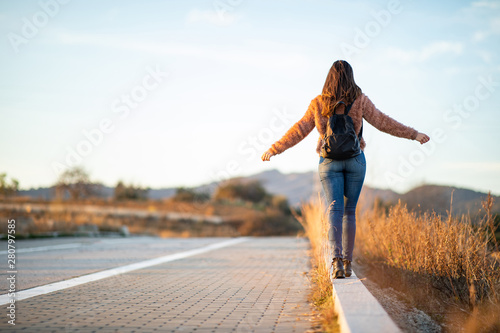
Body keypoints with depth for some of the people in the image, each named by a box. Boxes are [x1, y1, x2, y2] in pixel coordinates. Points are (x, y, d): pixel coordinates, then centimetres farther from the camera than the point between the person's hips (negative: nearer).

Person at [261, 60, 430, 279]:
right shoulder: (359, 100, -5)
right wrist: (414, 134, 6)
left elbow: (299, 131, 1)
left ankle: (336, 259, -28)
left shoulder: (318, 103, -1)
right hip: (355, 160, 0)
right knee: (350, 211, 10)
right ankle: (347, 263, 11)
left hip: (329, 162, 0)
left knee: (334, 210, -6)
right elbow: (383, 123, -2)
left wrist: (275, 149, 10)